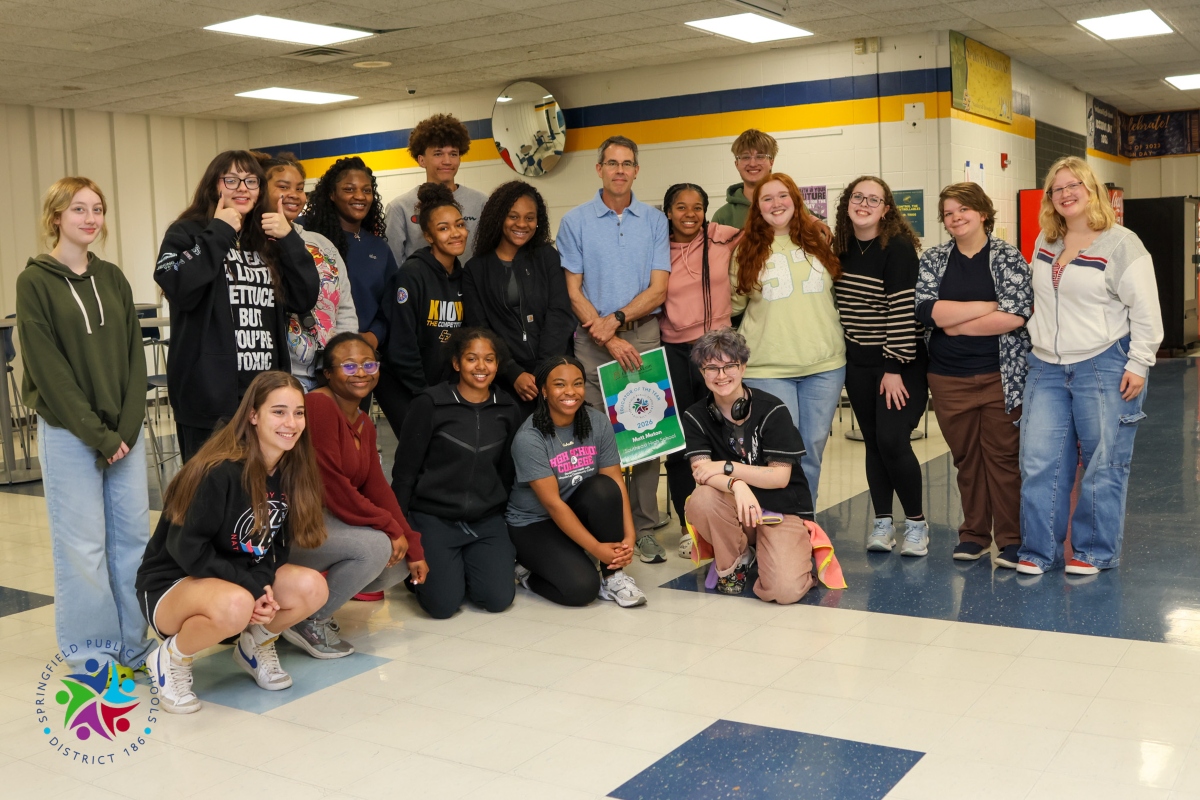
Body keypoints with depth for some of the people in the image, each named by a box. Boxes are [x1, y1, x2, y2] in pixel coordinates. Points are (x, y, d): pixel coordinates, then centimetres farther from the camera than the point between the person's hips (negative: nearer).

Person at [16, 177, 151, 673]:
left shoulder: (112, 279, 10)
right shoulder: (35, 282, -3)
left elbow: (134, 357, 7)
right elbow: (47, 368, -9)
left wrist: (127, 428, -5)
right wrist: (98, 435, -13)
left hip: (124, 431, 4)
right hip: (68, 433, -4)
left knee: (133, 536, 5)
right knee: (83, 544, 0)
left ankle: (137, 644, 16)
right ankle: (92, 656, 12)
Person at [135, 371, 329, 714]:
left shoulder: (291, 472, -4)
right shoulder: (221, 472, -24)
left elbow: (277, 545, 3)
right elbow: (186, 548, -21)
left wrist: (264, 582, -18)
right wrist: (252, 586, -23)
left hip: (247, 577, 7)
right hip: (172, 584, -6)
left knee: (312, 587, -19)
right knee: (236, 604, -39)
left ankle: (255, 645, 10)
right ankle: (171, 657, -7)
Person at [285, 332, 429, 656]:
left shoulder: (364, 423, 12)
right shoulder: (319, 405, -17)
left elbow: (377, 487, 8)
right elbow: (332, 487, -23)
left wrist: (413, 547, 0)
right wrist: (390, 527, -17)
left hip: (326, 520, 9)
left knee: (398, 566, 3)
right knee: (375, 546, -27)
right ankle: (307, 621, -7)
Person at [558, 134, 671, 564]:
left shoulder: (655, 221, 8)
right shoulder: (575, 222, 5)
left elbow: (658, 289, 3)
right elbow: (573, 291, 1)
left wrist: (618, 318, -11)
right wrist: (609, 339, -8)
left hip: (643, 335, 1)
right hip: (592, 339, -1)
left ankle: (644, 528, 7)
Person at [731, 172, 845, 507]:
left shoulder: (818, 239, 9)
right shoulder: (747, 249, 4)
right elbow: (733, 305, 5)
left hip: (824, 365, 3)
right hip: (768, 368, -2)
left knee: (812, 449, 10)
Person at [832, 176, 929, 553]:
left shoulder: (899, 248, -13)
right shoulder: (842, 248, 6)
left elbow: (904, 310, -17)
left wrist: (895, 368, -19)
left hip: (900, 364, -5)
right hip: (858, 365, 6)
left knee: (892, 440, -10)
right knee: (873, 442, 8)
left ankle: (915, 521, 8)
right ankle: (882, 521, 17)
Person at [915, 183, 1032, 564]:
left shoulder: (1008, 257, -1)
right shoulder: (933, 259, 6)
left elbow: (1016, 315, -15)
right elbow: (925, 309, -10)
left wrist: (957, 324, -12)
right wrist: (988, 306, -11)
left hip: (1000, 375, -3)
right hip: (948, 378, 3)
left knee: (1003, 456, 2)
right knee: (965, 457, 11)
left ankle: (1010, 539, 11)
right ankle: (974, 534, 22)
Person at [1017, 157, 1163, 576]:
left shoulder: (1121, 243, -6)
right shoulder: (1045, 243, 12)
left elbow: (1145, 311, -8)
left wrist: (1138, 365, -12)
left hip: (1104, 367, -5)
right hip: (1046, 368, 5)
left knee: (1103, 463, 2)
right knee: (1038, 461, 2)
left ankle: (1095, 552, 14)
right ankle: (1038, 551, 12)